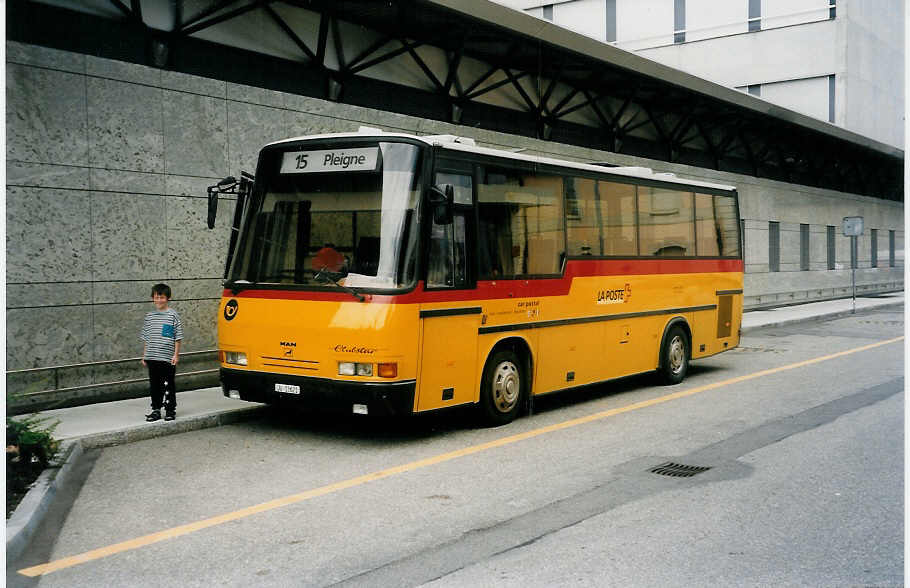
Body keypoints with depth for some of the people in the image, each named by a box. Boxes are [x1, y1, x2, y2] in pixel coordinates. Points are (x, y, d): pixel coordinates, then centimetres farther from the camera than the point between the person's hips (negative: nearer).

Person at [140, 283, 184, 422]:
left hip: (168, 358, -4)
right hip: (152, 358, 4)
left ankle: (170, 410, 14)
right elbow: (145, 338, 16)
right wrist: (144, 355, 13)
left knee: (168, 385, 3)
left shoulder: (173, 315, -3)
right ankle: (156, 410, 19)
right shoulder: (149, 316, 10)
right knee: (154, 385, 10)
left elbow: (178, 337, -2)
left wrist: (176, 354, -7)